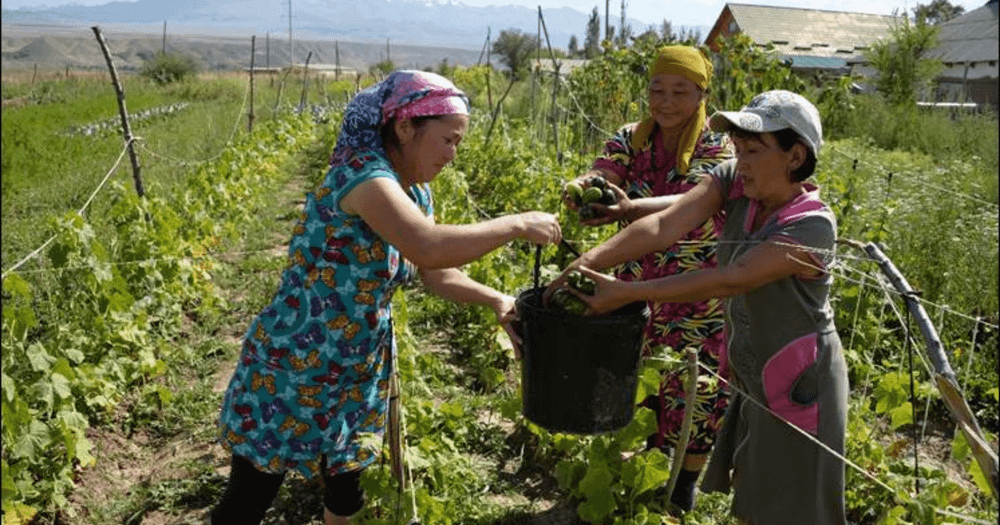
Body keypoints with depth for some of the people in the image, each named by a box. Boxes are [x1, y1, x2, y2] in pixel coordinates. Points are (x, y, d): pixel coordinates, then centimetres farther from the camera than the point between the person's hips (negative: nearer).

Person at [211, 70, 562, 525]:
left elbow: (437, 274, 10)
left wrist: (497, 301, -6)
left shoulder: (415, 192, 3)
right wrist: (516, 225, -28)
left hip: (357, 373, 8)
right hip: (290, 370, -8)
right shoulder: (362, 174, -26)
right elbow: (431, 248, -40)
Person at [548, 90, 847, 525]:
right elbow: (664, 225, -21)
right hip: (752, 381, 6)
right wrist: (590, 261, -35)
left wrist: (625, 293, -34)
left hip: (799, 386, -6)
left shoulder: (812, 225, -25)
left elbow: (728, 281, -32)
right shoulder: (734, 181, -8)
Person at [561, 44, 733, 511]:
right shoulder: (629, 140, -1)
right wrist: (582, 190, -46)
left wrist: (629, 207, -51)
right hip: (637, 286, 3)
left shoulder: (717, 149, -12)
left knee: (694, 385, 5)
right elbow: (601, 178, -20)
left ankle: (687, 478, 31)